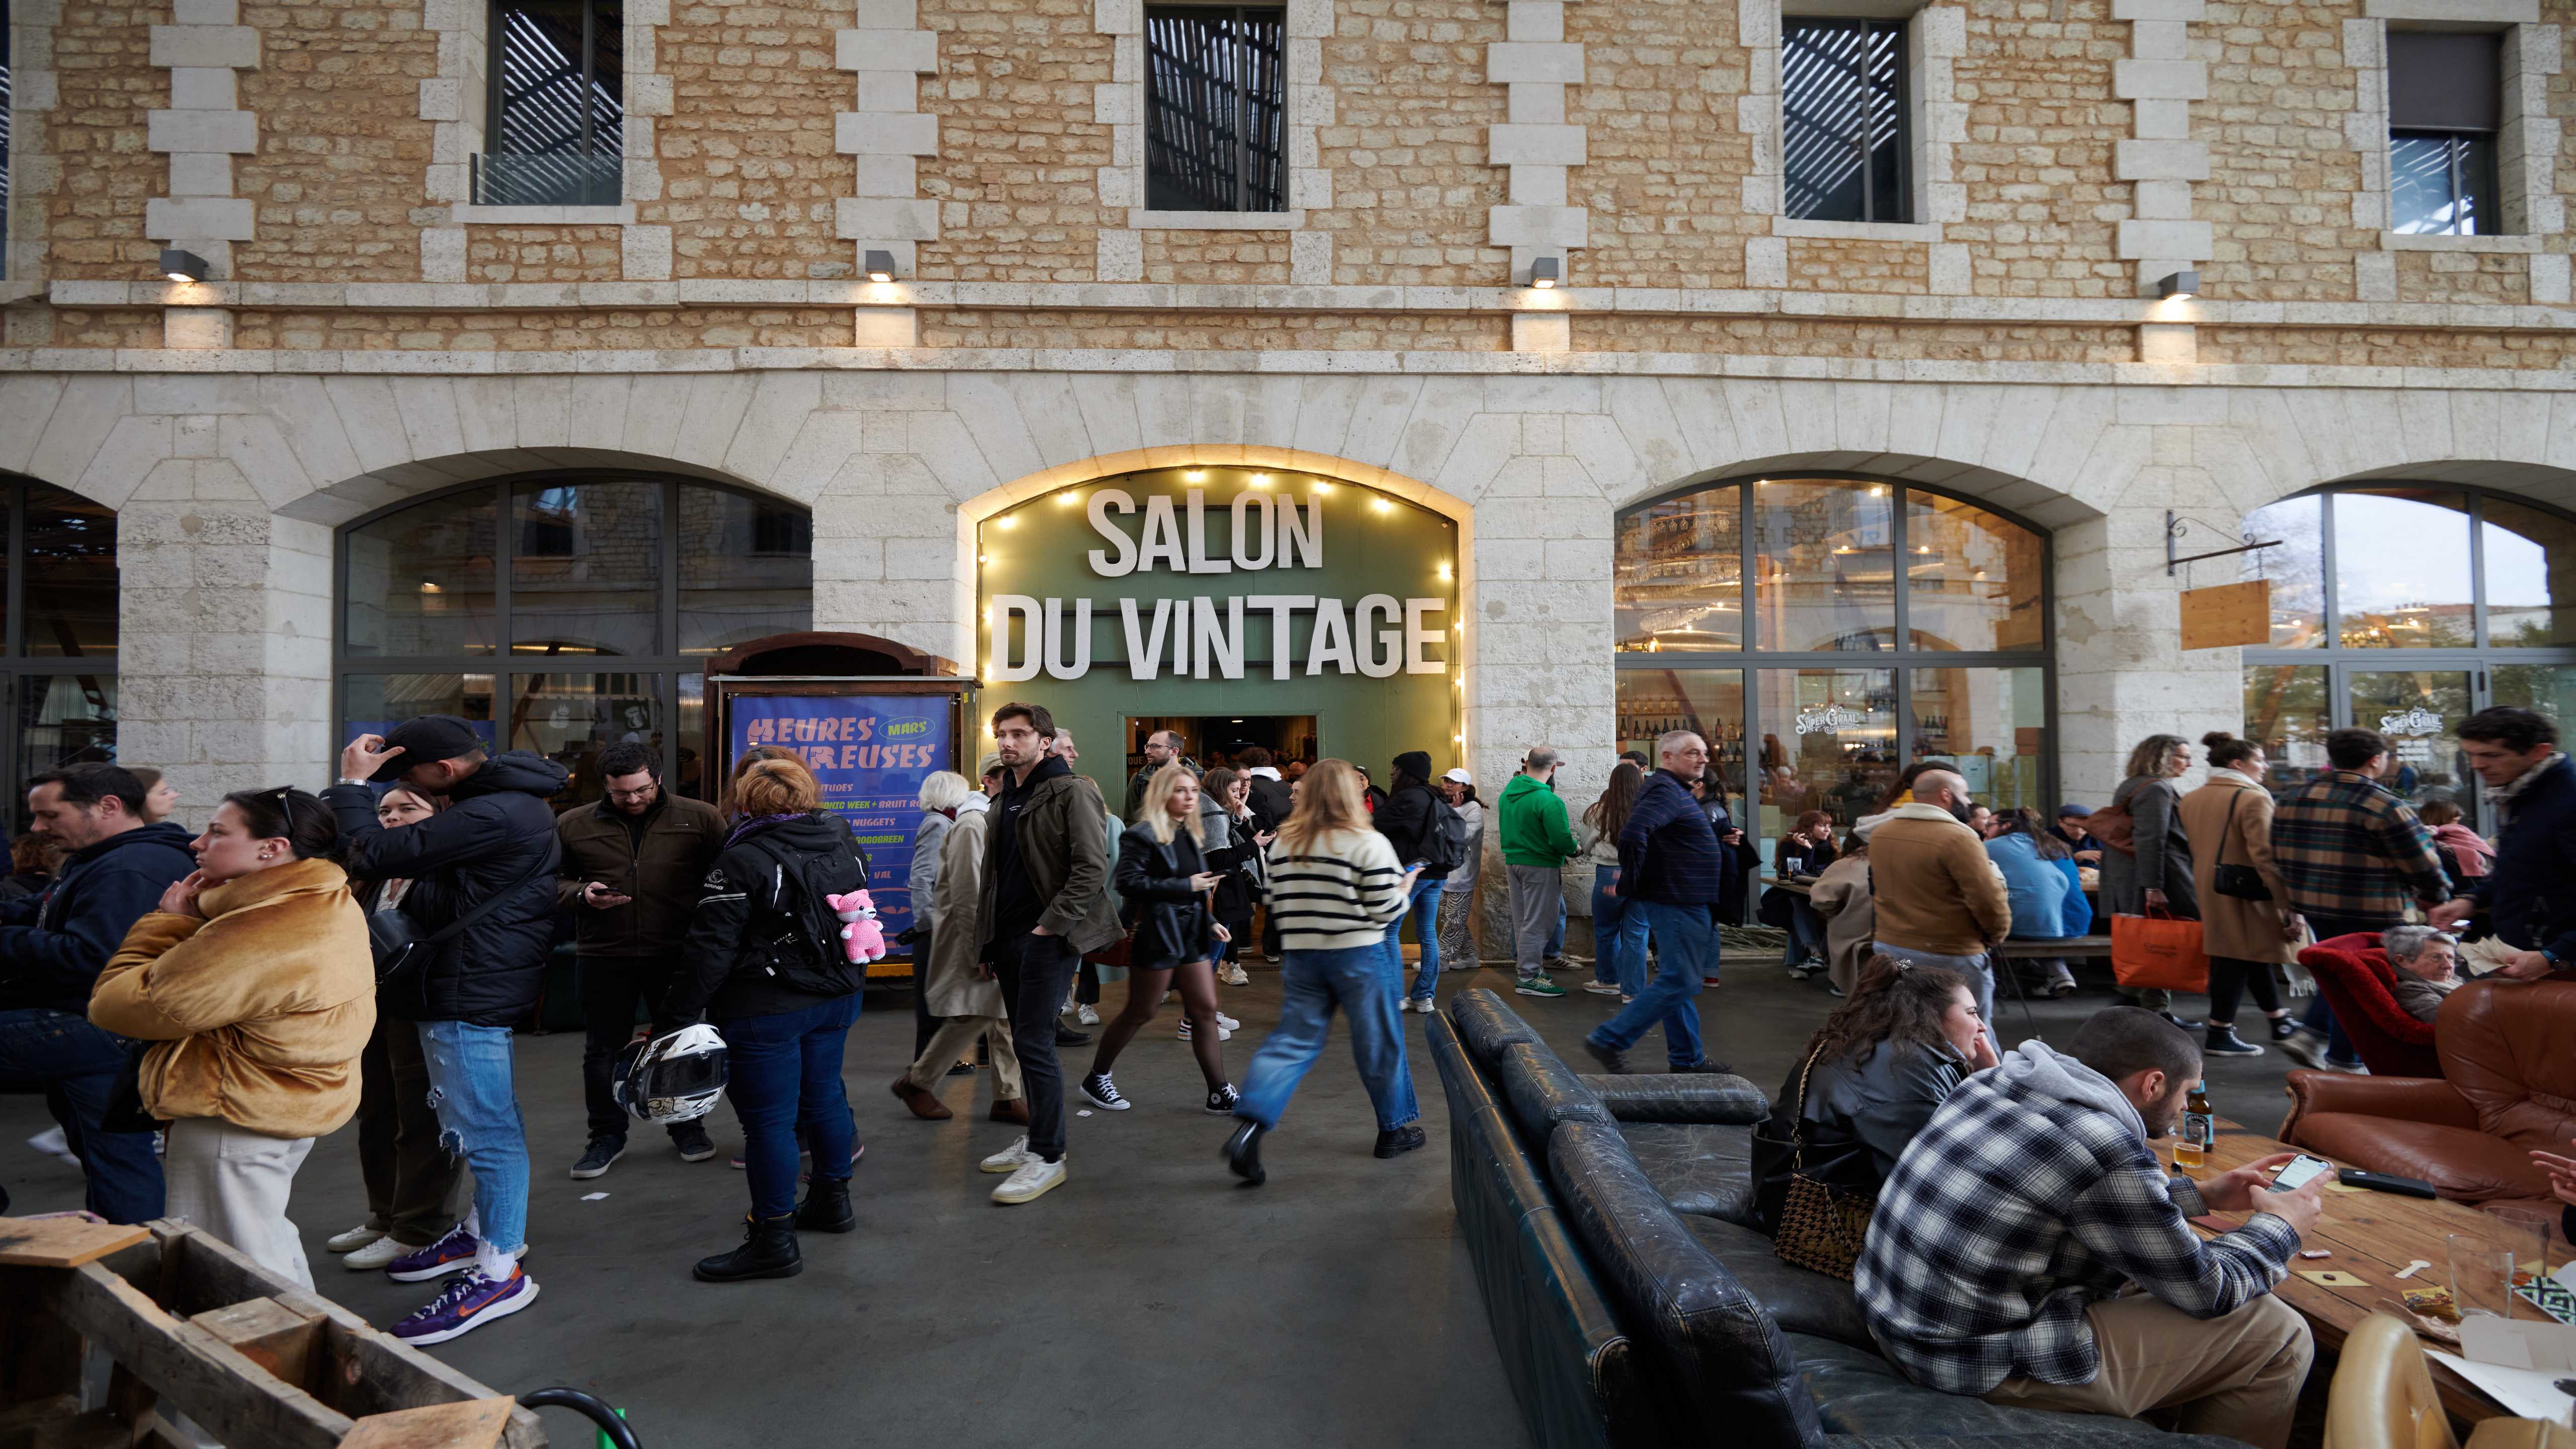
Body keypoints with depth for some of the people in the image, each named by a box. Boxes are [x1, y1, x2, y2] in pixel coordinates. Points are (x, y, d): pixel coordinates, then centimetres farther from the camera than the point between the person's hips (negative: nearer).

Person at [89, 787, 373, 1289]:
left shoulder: (262, 934, -29)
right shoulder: (327, 905, 4)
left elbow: (115, 1005, -18)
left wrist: (166, 923, -8)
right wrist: (194, 923, 0)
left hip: (233, 1121, -10)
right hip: (288, 1106, 10)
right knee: (269, 1243, 25)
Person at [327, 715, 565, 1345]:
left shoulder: (493, 815, -24)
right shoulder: (509, 798, 11)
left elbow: (379, 854, -22)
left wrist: (353, 784, -10)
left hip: (472, 994, -11)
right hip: (473, 984, 11)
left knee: (485, 1129, -3)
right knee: (485, 1123, 22)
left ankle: (499, 1270, 6)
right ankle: (485, 1227, 38)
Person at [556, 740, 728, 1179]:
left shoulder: (700, 818, -3)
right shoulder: (573, 825, 3)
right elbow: (552, 881, 12)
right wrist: (582, 895, -9)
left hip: (677, 955, -1)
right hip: (604, 957, 1)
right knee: (603, 1051, 12)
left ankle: (688, 1127, 31)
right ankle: (607, 1135, 30)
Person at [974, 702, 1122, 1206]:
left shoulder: (1072, 792, -9)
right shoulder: (1005, 799, 17)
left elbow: (1092, 869, -16)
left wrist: (1050, 925, -17)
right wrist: (987, 937, 16)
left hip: (1047, 937, -8)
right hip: (1008, 936, 8)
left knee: (1034, 1042, -8)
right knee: (1027, 1041, 14)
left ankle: (1048, 1157, 2)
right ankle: (1037, 1138, 27)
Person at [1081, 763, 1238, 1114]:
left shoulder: (1190, 834, 12)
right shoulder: (1142, 835, -13)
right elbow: (1129, 883, -23)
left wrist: (1210, 921, 11)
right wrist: (1186, 886, -22)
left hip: (1191, 934, 7)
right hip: (1156, 935, -7)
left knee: (1205, 1011, 6)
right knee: (1140, 1013, 5)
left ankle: (1220, 1093, 12)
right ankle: (1096, 1081, 24)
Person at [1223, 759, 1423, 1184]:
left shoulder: (1283, 844, 5)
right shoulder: (1369, 844, -11)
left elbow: (1277, 905, 10)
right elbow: (1386, 910, -11)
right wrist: (1405, 889, 8)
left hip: (1299, 955, 4)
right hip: (1358, 957, -4)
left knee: (1292, 1042, 7)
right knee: (1379, 1044, 11)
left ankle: (1249, 1126, -9)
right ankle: (1393, 1131, 26)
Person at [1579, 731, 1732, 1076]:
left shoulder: (1673, 791, 16)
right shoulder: (1665, 791, -18)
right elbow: (1632, 833, -33)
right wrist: (1630, 885, -24)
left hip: (1683, 903, 11)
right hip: (1677, 902, -11)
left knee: (1676, 979, 16)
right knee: (1679, 982, -7)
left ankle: (1687, 1057, 26)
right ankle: (1608, 1040, -5)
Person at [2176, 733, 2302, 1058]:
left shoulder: (2191, 800, 9)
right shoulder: (2254, 799, -15)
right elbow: (2265, 857, -21)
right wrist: (2288, 906, -18)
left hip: (2208, 891, 8)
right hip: (2245, 894, -8)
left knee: (2253, 956, 20)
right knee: (2236, 961, 0)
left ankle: (2281, 1023, 33)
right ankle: (2220, 1035, 4)